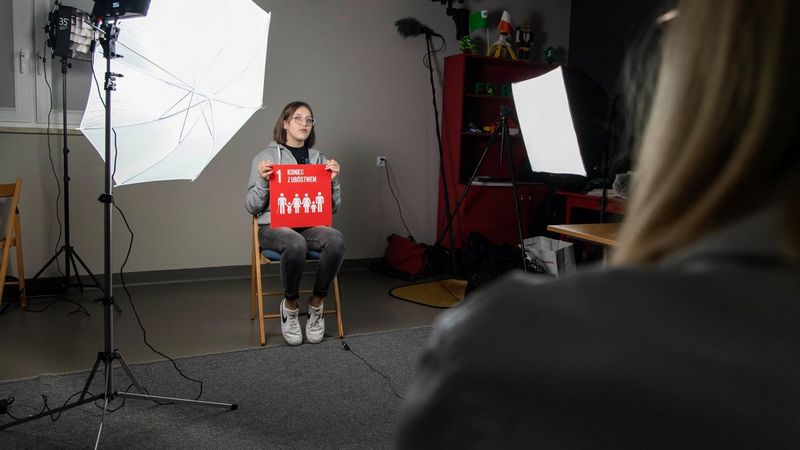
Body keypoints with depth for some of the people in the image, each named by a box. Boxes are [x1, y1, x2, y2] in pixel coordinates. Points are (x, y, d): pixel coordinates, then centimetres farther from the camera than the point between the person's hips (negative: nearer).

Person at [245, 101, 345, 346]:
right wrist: (263, 180, -13)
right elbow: (252, 207, 3)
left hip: (310, 226, 3)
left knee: (336, 239, -33)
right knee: (295, 243, -39)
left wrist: (334, 179, -2)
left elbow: (333, 207, 14)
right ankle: (290, 305, -13)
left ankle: (317, 303, -13)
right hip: (274, 227, -3)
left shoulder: (319, 159, 16)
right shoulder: (266, 157, 7)